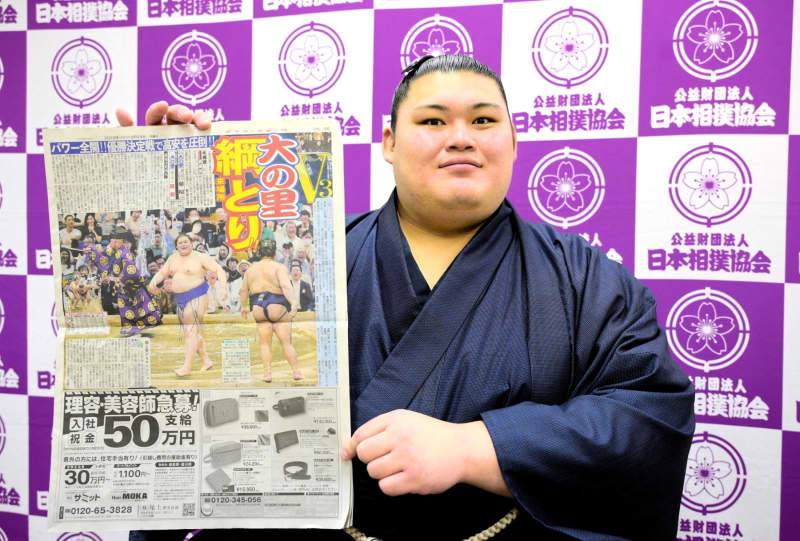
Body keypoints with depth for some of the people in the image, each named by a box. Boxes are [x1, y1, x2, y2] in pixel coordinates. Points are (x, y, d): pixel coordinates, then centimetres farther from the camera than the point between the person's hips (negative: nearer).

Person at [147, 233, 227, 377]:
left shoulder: (201, 258, -5)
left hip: (196, 297, -8)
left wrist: (224, 286, -25)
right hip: (180, 299, 8)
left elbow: (218, 270, -10)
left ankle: (187, 367, -12)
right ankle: (207, 361, 22)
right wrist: (153, 282, 0)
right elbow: (162, 272, 20)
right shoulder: (173, 258, 14)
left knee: (192, 331, -11)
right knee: (189, 332, 10)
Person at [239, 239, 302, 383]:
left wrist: (243, 307, 33)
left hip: (258, 310, 4)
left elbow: (243, 291, 20)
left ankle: (267, 373, 6)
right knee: (286, 343, 1)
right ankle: (296, 371, 0)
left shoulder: (251, 269, 12)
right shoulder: (279, 267, -5)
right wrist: (294, 303, -30)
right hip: (278, 308, -4)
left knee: (265, 343, 12)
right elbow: (286, 286, -22)